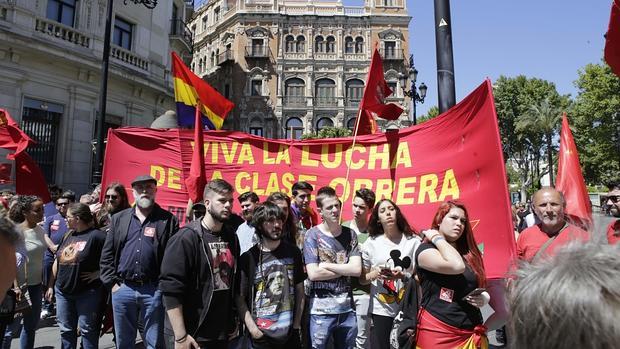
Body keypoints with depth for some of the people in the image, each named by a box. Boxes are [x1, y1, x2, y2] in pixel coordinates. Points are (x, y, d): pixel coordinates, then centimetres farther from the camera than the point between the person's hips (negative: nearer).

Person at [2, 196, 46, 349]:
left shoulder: (40, 230, 4)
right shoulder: (17, 231, -15)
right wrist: (16, 287, -20)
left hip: (36, 285, 6)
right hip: (20, 285, -6)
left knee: (31, 326, 14)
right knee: (12, 327, 4)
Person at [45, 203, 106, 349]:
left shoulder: (97, 235, -15)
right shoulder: (68, 236, 10)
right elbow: (57, 262, 17)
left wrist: (97, 274, -19)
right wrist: (50, 285, 15)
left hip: (87, 292, -7)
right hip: (63, 291, 7)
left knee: (87, 330, 4)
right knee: (66, 329, 16)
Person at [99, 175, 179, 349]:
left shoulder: (168, 220, -2)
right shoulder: (118, 218, 8)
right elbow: (107, 255, 9)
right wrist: (112, 282, 2)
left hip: (154, 290, -3)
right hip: (122, 288, 3)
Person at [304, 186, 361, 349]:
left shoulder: (350, 234, 4)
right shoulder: (313, 234, -6)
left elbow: (357, 270, -6)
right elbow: (313, 274, -14)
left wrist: (326, 265, -12)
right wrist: (345, 269, -8)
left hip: (347, 308, 3)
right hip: (321, 310, -3)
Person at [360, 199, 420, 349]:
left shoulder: (414, 241, -2)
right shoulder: (371, 243, 0)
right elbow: (362, 278, 5)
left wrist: (403, 276, -19)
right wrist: (375, 274, -15)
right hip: (380, 310, 1)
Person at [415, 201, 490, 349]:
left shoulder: (470, 253, 10)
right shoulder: (425, 250, -9)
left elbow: (481, 289, 20)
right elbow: (457, 266, -27)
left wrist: (483, 298, -2)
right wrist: (436, 238, -14)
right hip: (439, 332, -6)